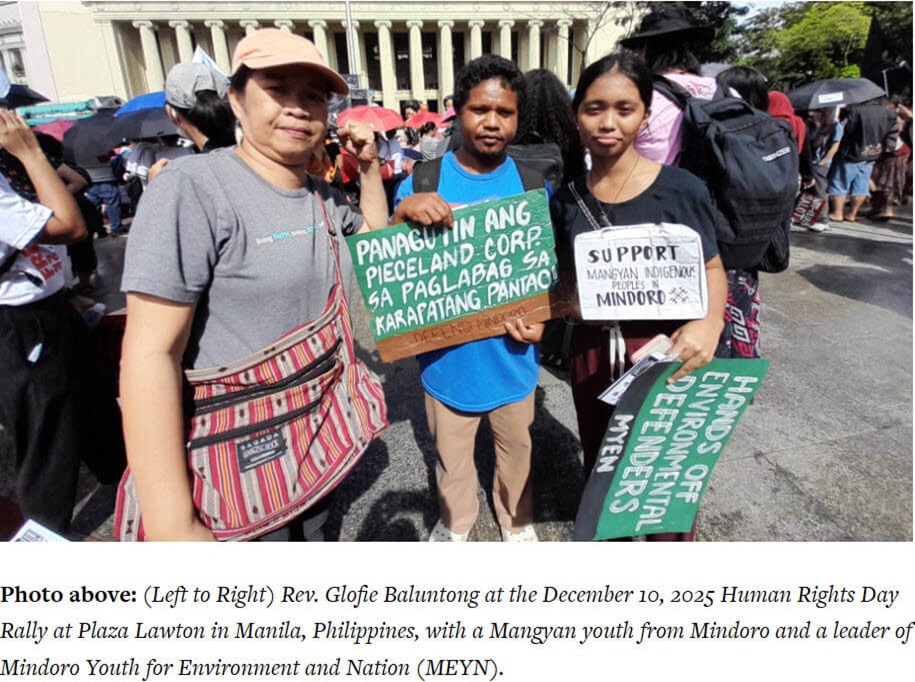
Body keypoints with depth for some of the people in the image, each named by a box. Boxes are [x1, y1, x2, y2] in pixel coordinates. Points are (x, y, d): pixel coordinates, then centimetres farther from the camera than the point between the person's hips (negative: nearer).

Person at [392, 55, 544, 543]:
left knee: (516, 445, 22)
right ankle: (455, 522, 48)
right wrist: (406, 211, -32)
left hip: (510, 353, 1)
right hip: (447, 354, -1)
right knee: (451, 451, 20)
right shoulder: (422, 181, -8)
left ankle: (516, 519, 50)